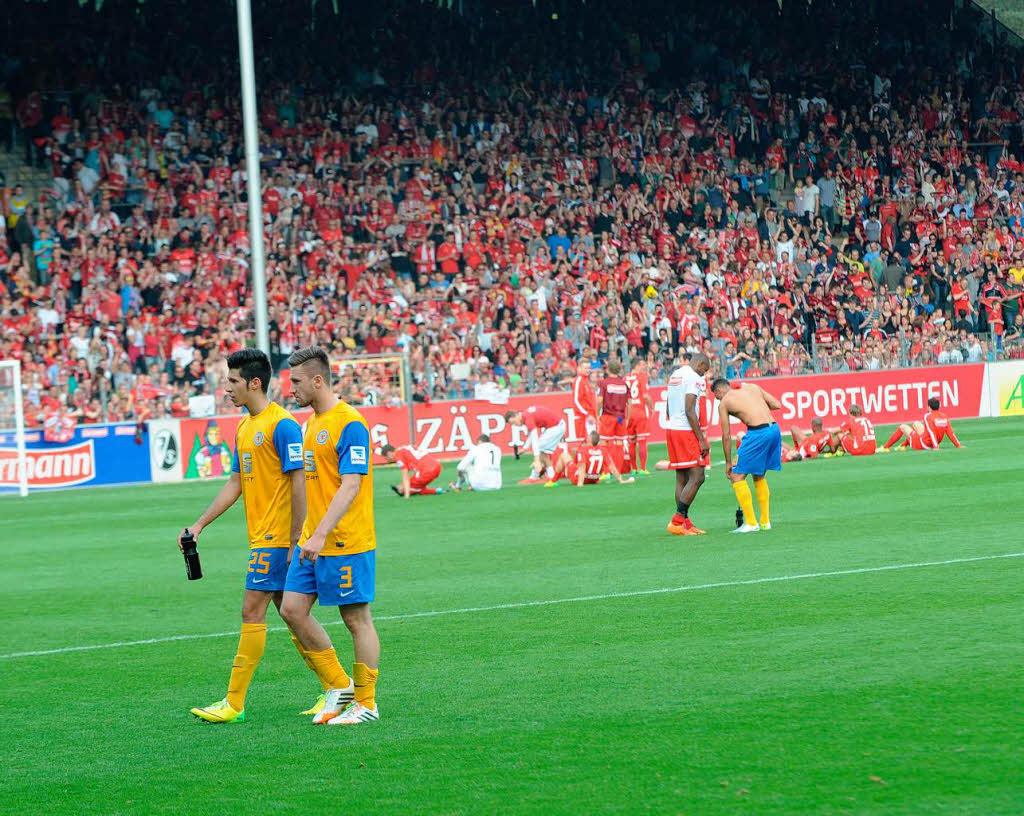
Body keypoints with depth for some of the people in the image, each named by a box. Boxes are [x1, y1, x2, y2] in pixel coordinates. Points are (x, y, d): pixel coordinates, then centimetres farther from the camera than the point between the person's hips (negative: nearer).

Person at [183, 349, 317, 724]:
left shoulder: (282, 424, -14)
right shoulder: (244, 428, 15)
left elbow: (299, 482, -16)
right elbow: (235, 483, 20)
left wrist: (296, 541, -18)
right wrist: (199, 525, 15)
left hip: (275, 538, -9)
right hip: (261, 537, 9)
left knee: (252, 612, -8)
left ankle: (234, 703, -6)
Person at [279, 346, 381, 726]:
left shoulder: (350, 423, -15)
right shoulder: (311, 423, 14)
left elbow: (350, 486, -21)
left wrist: (321, 534, -26)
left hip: (346, 542, -9)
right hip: (312, 541, 9)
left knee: (357, 619, -1)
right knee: (292, 608, 4)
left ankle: (365, 703, 8)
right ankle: (338, 686, 14)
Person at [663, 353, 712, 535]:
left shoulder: (674, 375, 18)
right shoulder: (694, 378, -10)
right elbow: (690, 411, -17)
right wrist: (701, 439, -16)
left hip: (671, 428, 9)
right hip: (686, 431, -9)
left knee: (681, 479, 9)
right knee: (696, 477, -8)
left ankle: (686, 524, 8)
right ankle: (677, 522, -13)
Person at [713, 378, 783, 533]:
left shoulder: (724, 403, 9)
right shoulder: (752, 387, 21)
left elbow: (726, 436, 10)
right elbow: (777, 405, 18)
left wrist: (728, 462, 17)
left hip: (758, 432, -7)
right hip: (774, 429, 7)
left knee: (737, 476, 5)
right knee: (759, 476, 23)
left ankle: (751, 523, 0)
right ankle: (765, 522, 24)